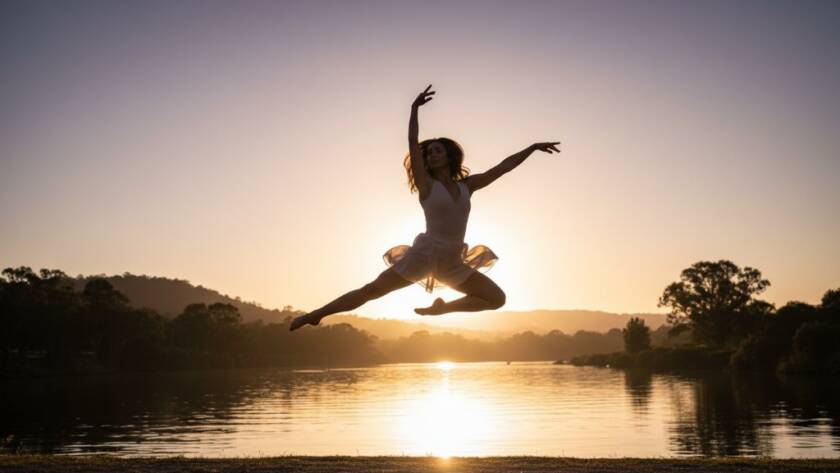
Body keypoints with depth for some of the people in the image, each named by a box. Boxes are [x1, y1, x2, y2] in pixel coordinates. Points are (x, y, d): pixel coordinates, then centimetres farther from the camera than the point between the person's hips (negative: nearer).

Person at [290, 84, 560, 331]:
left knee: (497, 298, 0)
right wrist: (415, 108, -16)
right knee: (370, 291, -7)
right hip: (423, 255, -4)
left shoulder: (466, 186, 9)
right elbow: (413, 143, -10)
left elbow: (503, 167, 12)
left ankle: (442, 308, 12)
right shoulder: (426, 185, -1)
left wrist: (533, 147, 14)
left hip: (453, 264, 5)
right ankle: (315, 315, 0)